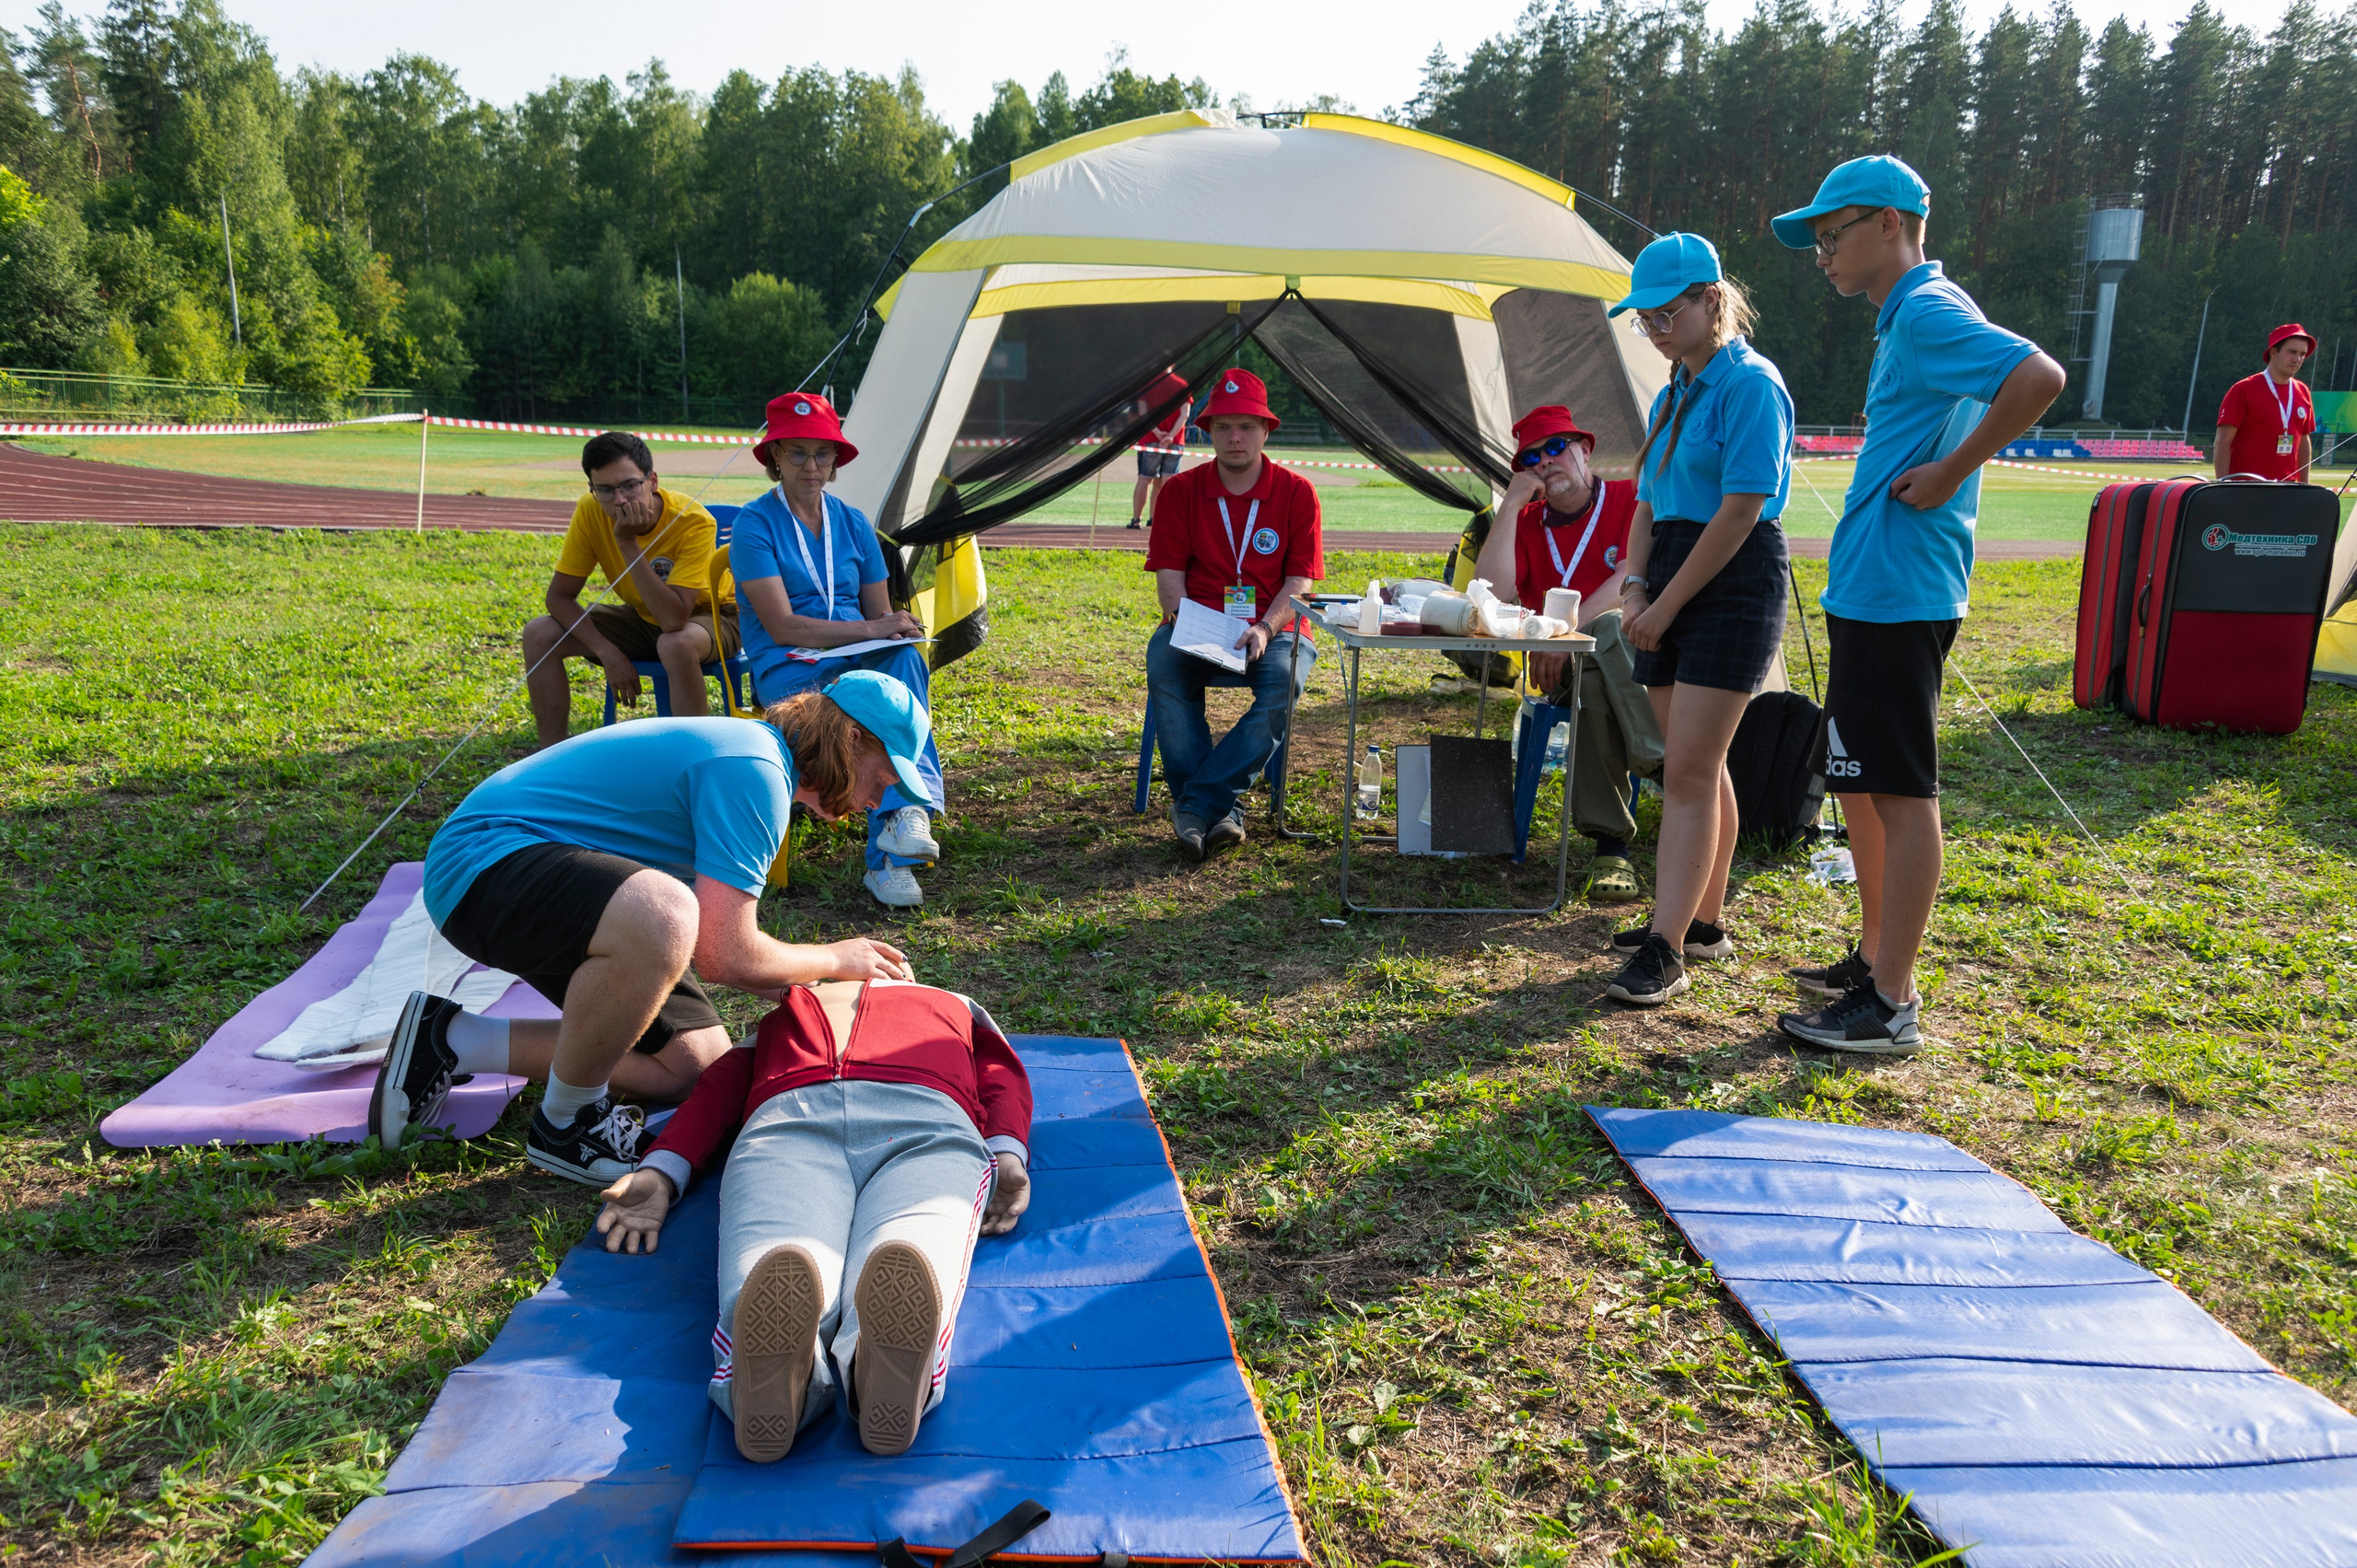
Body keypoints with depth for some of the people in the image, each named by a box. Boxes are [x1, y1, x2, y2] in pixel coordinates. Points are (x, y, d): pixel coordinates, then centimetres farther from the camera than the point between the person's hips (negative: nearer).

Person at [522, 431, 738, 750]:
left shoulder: (694, 522, -31)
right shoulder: (591, 511, -18)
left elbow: (674, 619, -38)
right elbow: (560, 596, -11)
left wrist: (628, 543, -39)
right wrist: (608, 652, -24)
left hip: (707, 617, -5)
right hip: (643, 617, 5)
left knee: (675, 643, -40)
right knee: (538, 635, -13)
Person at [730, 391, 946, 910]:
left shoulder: (853, 523, 15)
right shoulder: (756, 523, -2)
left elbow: (880, 612, 16)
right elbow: (781, 625, -12)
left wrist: (898, 630, -9)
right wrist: (869, 629, -21)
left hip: (861, 660, 4)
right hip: (788, 670, -4)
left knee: (906, 659, -32)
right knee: (865, 696, -37)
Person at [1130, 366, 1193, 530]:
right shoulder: (1182, 385, 6)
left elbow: (1143, 412, -6)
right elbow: (1185, 413, -4)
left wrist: (1157, 433, -13)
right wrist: (1171, 435, -12)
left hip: (1151, 440, -1)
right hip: (1176, 441, 1)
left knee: (1145, 479, 4)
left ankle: (1136, 519, 3)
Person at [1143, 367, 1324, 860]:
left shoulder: (1296, 493, 3)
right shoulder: (1180, 491, 6)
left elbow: (1300, 579, -3)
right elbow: (1169, 571, 1)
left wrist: (1264, 628, -20)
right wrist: (1185, 624, -19)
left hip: (1275, 627, 0)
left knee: (1284, 680, -35)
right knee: (1163, 660, -34)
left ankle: (1194, 805, -34)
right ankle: (1222, 811, -33)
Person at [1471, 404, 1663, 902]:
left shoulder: (1634, 500, 5)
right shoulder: (1527, 522, 14)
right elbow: (1491, 598, -4)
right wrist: (1510, 505, -2)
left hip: (1639, 654, -2)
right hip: (1565, 670, 2)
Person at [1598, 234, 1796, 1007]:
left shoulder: (1750, 384, -11)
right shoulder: (1672, 395, 16)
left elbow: (1740, 509, -17)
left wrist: (1668, 604, -15)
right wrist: (1634, 585, -1)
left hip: (1733, 583, -8)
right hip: (1672, 584, 9)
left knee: (1689, 770, -13)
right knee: (1698, 766, 13)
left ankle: (1665, 950, -12)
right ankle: (1704, 922, 24)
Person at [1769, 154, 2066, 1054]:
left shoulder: (1929, 313, -13)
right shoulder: (1907, 320, 18)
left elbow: (2040, 378, -28)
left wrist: (1951, 473, -21)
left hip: (1897, 595, -11)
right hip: (1870, 589, 11)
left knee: (1900, 794, -6)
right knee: (1857, 781, 17)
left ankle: (1890, 1007, 1)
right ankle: (1875, 957, 29)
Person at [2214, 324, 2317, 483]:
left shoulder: (2302, 392, 13)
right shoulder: (2243, 390, -4)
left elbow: (2303, 443, 19)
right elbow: (2222, 443, -8)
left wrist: (2304, 487, 15)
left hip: (2287, 489, 5)